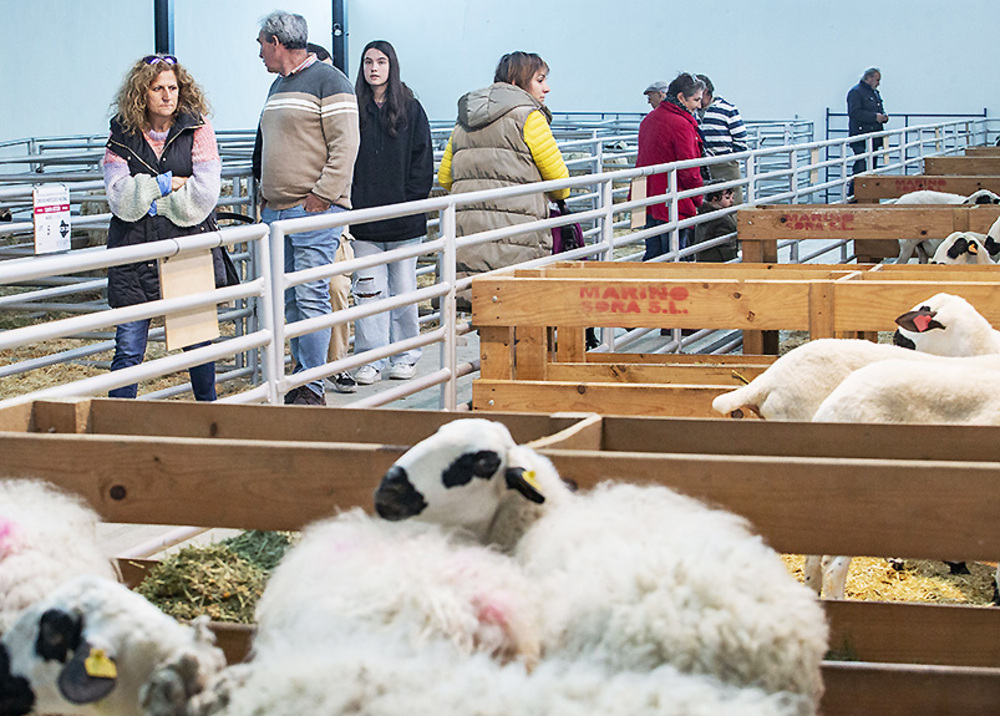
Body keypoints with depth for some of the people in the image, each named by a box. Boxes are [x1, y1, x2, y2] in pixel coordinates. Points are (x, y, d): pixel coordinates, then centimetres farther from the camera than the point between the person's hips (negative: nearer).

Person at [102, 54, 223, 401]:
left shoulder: (197, 128, 1)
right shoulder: (122, 134, 4)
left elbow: (204, 194, -8)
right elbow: (119, 197, -5)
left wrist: (146, 198, -6)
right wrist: (165, 184, -9)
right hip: (136, 252, 0)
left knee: (197, 341, 9)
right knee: (129, 349, -2)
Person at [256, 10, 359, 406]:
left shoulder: (328, 81, -6)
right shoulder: (278, 86, 21)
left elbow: (345, 145, -13)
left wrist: (322, 196, -17)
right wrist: (266, 195, 17)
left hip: (315, 210, -8)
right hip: (277, 210, 9)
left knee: (311, 298, -10)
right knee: (290, 301, 9)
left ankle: (312, 388, -9)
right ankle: (300, 377, 15)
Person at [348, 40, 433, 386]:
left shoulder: (410, 108, 3)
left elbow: (422, 161, 1)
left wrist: (412, 202, -7)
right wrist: (349, 202, -3)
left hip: (403, 218, -1)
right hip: (364, 218, 1)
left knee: (403, 288, 5)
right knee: (368, 289, 0)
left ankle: (405, 356, 16)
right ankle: (371, 359, 4)